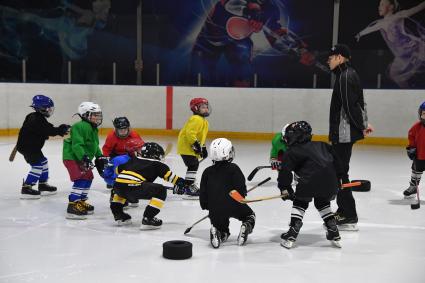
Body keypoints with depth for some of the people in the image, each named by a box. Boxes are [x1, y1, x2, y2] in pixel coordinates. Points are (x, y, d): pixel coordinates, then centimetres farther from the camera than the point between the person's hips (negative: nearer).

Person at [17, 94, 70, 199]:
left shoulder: (37, 117, 10)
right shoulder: (37, 119, -22)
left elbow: (48, 128, 13)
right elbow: (48, 131, -29)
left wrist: (59, 130, 0)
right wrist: (60, 130, -22)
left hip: (32, 146, 11)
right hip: (27, 147, -11)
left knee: (43, 162, 18)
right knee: (37, 166, -11)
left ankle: (43, 185, 28)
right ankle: (26, 188, -9)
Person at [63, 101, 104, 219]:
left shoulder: (93, 129, 15)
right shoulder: (80, 127, -19)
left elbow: (95, 146, 25)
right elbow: (77, 145, -27)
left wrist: (99, 157, 16)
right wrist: (84, 158, -34)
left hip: (83, 158, 11)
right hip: (72, 157, -11)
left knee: (88, 177, 17)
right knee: (81, 179, -20)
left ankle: (81, 201, 30)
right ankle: (73, 206, -22)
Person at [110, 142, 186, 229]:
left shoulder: (134, 160, 30)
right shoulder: (156, 164, 17)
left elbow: (118, 169, 35)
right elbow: (168, 174, 8)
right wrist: (179, 181, 18)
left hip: (117, 185, 7)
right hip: (134, 187, -7)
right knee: (161, 191, 3)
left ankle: (118, 214, 34)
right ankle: (147, 219, -3)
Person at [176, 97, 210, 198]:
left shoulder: (204, 121, 17)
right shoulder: (196, 119, -19)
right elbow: (190, 133, -28)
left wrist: (203, 147, 21)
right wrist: (196, 144, -25)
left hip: (191, 148, 11)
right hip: (186, 146, -11)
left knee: (194, 165, 16)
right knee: (193, 165, -13)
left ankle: (189, 185, 28)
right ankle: (189, 187, -9)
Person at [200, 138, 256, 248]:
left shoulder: (207, 172, 8)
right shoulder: (233, 169, -3)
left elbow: (203, 193, 9)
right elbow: (241, 188, -9)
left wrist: (205, 205, 25)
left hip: (215, 210, 3)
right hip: (234, 206, -3)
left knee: (222, 229, 25)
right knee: (250, 215, 26)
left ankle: (216, 231, -9)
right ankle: (246, 227, -5)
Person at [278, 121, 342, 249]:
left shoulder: (291, 152, 14)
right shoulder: (321, 145, 29)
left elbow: (285, 170, 6)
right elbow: (336, 159, 25)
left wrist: (285, 188, 15)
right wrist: (337, 178, 29)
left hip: (311, 179, -5)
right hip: (330, 179, 5)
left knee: (300, 203, 15)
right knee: (323, 203, 28)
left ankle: (291, 236, 10)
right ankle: (334, 234, 26)